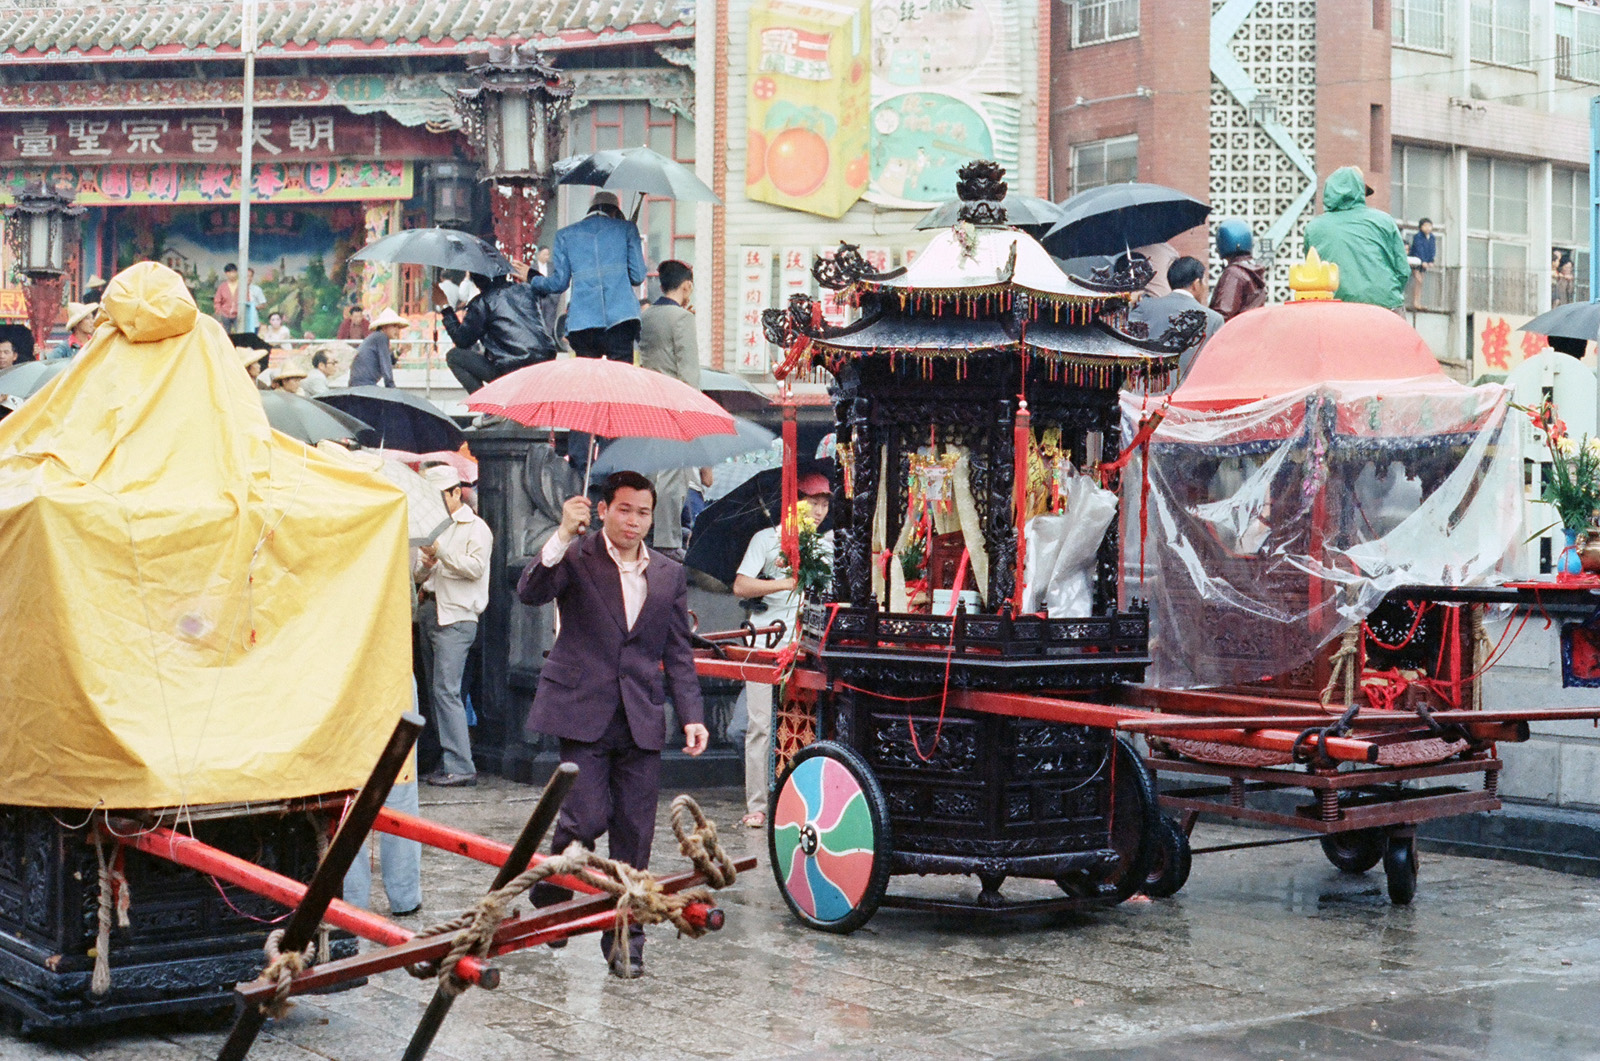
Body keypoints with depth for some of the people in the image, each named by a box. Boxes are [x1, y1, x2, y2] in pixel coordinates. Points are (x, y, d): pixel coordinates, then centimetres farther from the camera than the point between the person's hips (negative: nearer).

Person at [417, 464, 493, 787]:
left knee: (446, 690, -15)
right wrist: (426, 564, 1)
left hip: (458, 620, -8)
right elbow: (421, 574, 23)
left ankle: (460, 767, -15)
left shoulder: (475, 528, -1)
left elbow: (476, 567, -14)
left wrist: (441, 552, -15)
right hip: (435, 618, 8)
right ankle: (448, 762, 9)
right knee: (440, 692, 6)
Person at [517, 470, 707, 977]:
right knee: (587, 817, -12)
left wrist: (691, 716, 4)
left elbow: (678, 654, 14)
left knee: (635, 833, 3)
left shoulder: (670, 575, 13)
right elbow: (529, 593, -17)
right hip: (583, 711, -4)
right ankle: (551, 893, 17)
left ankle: (625, 937, 15)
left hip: (641, 719, 4)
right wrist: (562, 536, -27)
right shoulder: (576, 557, 1)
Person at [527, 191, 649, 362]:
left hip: (581, 320, 2)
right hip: (620, 316, -2)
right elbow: (638, 276, 8)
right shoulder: (626, 228, 13)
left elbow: (559, 282, 12)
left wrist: (532, 279, 31)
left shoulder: (565, 234, 16)